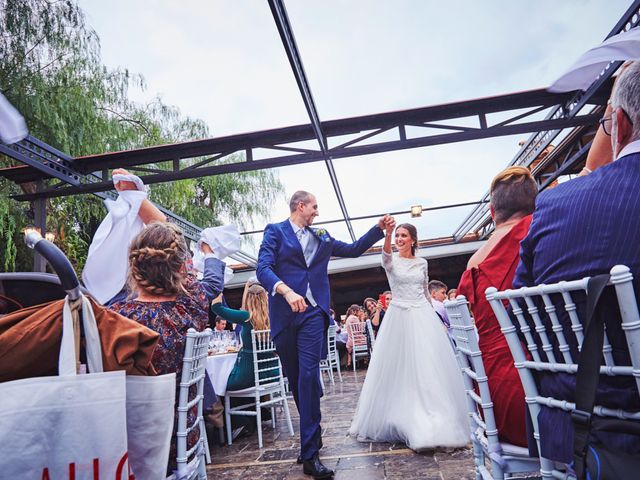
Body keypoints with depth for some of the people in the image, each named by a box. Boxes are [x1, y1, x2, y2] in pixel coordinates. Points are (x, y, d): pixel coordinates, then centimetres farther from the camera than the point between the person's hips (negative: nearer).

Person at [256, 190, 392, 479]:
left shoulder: (321, 238, 19)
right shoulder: (275, 231, 5)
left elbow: (354, 249, 27)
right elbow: (264, 269, -9)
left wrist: (379, 228, 18)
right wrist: (287, 292, -26)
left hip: (312, 313, 1)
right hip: (283, 314, -1)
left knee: (309, 375, -11)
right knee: (295, 378, 10)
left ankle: (310, 453, -8)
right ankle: (312, 432, 33)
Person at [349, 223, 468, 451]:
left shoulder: (422, 263, 10)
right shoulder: (391, 261, -1)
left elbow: (426, 292, 17)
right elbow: (386, 254, -26)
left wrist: (432, 316, 15)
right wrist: (387, 233, -45)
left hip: (422, 316, 2)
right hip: (399, 317, -2)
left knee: (429, 368, 0)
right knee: (398, 368, 0)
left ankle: (435, 421, 13)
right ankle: (404, 421, 14)